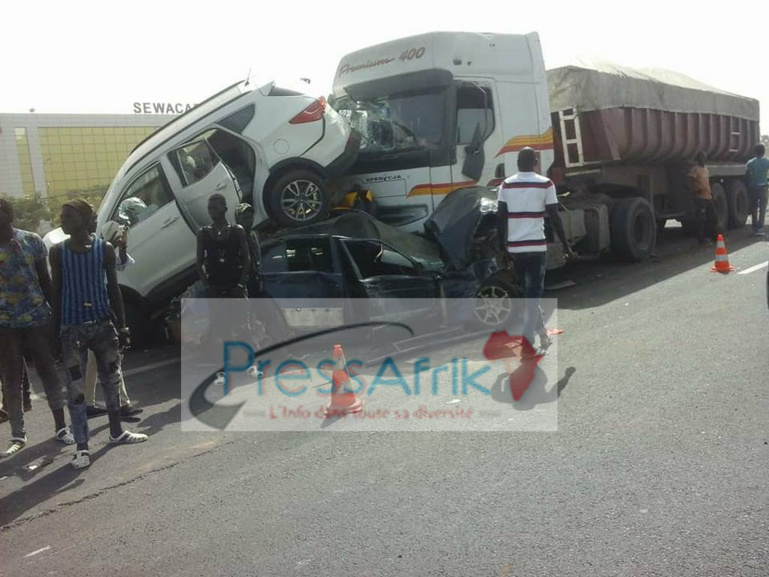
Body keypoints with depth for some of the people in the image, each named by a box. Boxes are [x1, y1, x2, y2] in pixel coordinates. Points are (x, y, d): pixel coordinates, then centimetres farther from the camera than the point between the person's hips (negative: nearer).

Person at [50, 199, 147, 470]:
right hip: (72, 328, -1)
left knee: (111, 380, 12)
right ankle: (82, 446, 2)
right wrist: (56, 329, -2)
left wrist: (122, 325, 1)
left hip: (102, 324, 1)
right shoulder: (58, 252, 0)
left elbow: (113, 288, 4)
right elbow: (57, 292, 3)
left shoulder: (104, 248, 0)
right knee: (75, 387, -4)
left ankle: (116, 432, 28)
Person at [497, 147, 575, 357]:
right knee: (533, 293, -2)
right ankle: (527, 341, -12)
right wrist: (566, 245, 6)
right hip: (536, 246, -4)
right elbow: (554, 218, -3)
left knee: (529, 291, 18)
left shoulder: (506, 185, 6)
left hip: (514, 247, 4)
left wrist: (503, 246, 13)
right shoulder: (545, 184, -2)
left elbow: (500, 218, 4)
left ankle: (543, 336, 30)